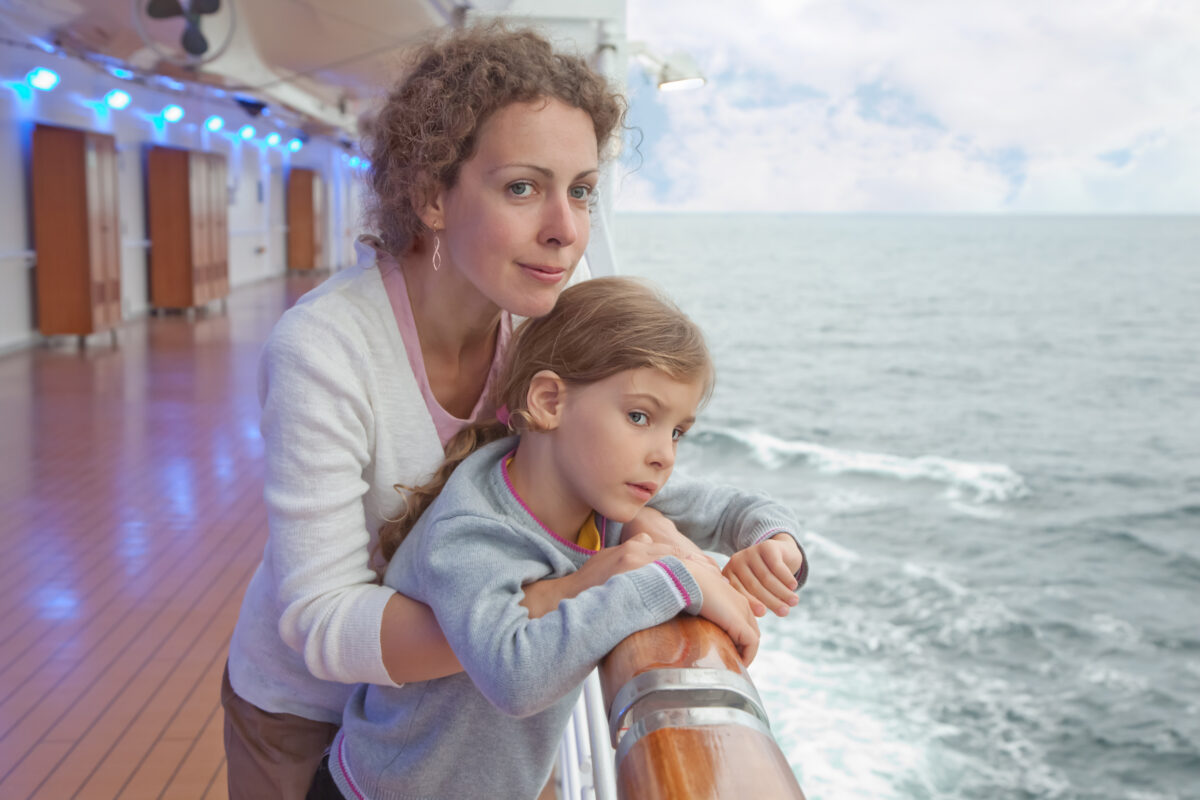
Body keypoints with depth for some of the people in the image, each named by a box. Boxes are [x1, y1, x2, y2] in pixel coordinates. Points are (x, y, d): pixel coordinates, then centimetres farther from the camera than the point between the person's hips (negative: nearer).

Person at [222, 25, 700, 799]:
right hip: (304, 709, -4)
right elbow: (323, 625, -34)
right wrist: (568, 598, -44)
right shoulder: (320, 352, -33)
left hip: (442, 683, 5)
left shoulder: (533, 317, -17)